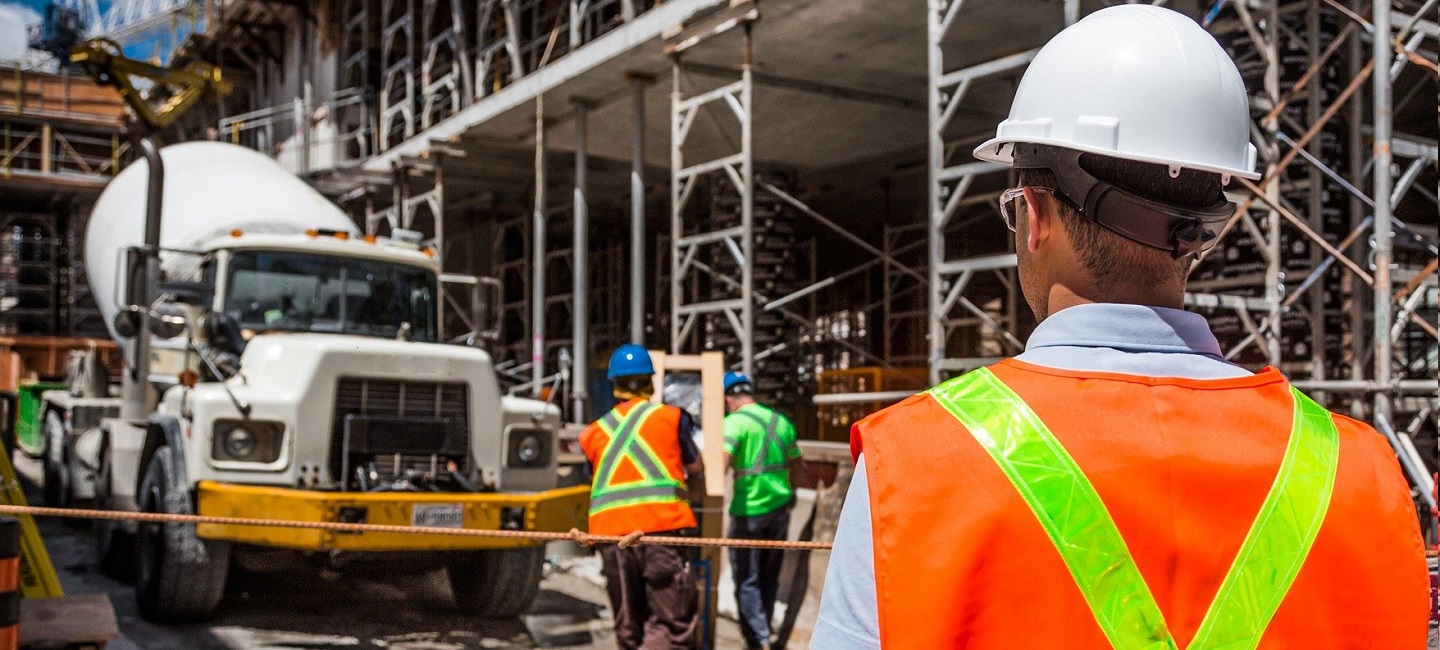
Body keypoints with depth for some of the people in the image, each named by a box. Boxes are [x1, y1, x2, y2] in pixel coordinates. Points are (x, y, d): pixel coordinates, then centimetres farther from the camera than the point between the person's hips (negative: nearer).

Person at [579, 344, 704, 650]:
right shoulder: (672, 417, 11)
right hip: (663, 526, -3)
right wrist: (691, 495, 42)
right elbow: (696, 473, 21)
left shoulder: (592, 433, 17)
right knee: (672, 624, -2)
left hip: (609, 532, 3)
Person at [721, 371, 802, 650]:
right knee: (769, 577, 17)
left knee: (747, 580, 1)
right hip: (780, 507, 6)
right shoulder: (781, 421, 10)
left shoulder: (735, 421, -10)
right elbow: (796, 464, 19)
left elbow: (721, 462, -24)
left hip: (749, 510, -6)